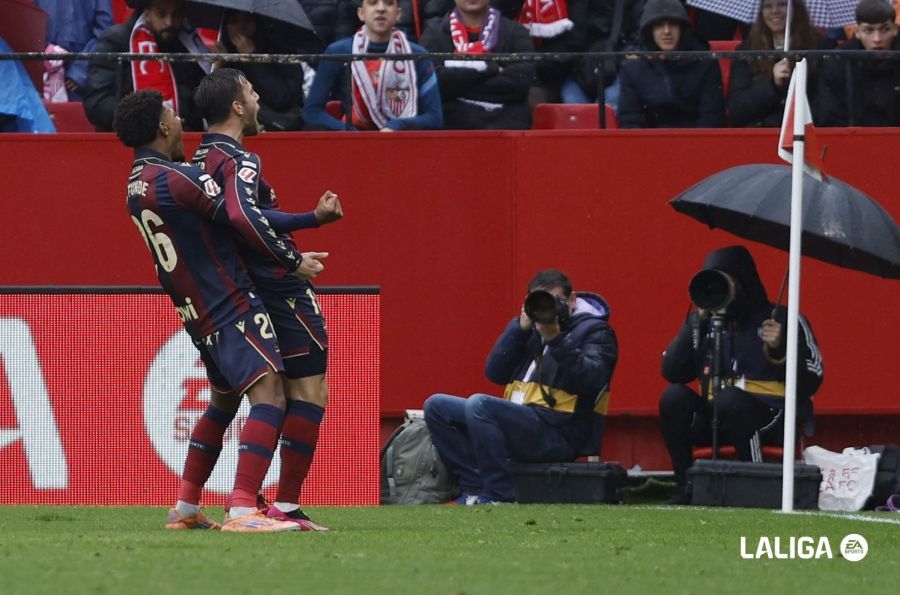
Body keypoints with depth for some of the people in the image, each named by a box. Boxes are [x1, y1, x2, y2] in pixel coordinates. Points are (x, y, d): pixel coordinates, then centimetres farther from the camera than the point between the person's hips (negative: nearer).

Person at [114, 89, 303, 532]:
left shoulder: (136, 185, 12)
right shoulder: (176, 178, -17)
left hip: (198, 313, 10)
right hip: (231, 308, -10)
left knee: (224, 400, 25)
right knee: (268, 392, -18)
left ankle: (185, 508, 29)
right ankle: (243, 510, -30)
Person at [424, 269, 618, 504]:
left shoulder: (595, 331, 2)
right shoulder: (533, 330, 20)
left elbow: (591, 379, -17)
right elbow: (495, 372, 10)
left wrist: (556, 340, -23)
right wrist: (521, 327, 1)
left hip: (559, 435, -8)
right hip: (517, 419, 8)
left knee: (479, 404, -30)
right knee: (437, 407, 3)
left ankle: (500, 498, -28)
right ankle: (475, 489, -10)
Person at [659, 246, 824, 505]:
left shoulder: (782, 321, 1)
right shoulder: (705, 323, 14)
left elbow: (810, 383, -5)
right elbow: (672, 373, 4)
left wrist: (779, 350, -21)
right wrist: (695, 324, -2)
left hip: (772, 421, -5)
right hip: (714, 420, 5)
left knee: (728, 399, -34)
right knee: (674, 397, -20)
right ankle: (686, 487, -19)